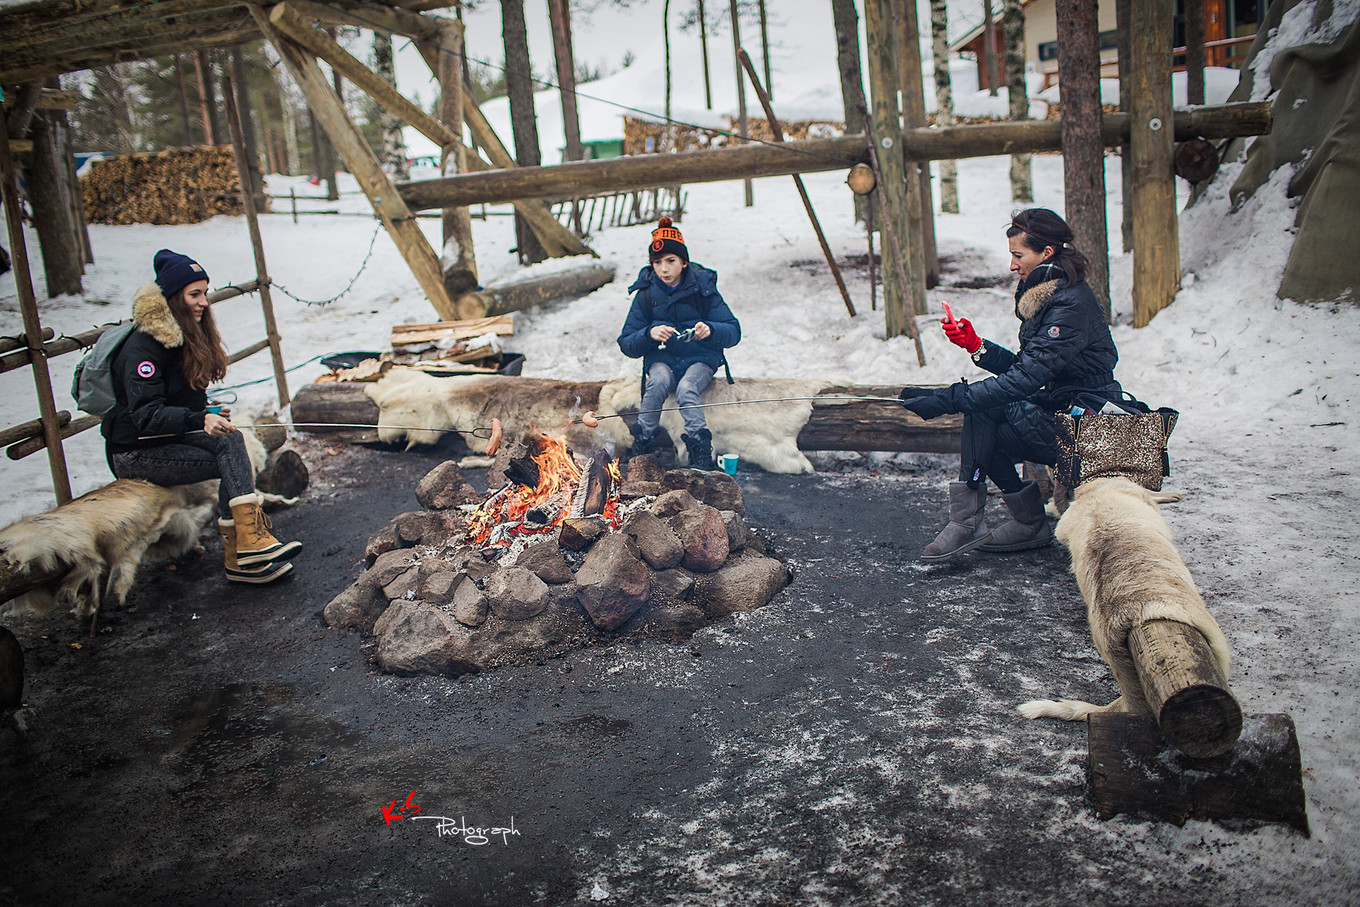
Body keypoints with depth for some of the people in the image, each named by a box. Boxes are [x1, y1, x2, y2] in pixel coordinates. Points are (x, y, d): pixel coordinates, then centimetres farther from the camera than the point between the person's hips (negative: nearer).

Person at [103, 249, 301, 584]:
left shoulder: (190, 335, 8)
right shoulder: (141, 348, -19)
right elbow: (145, 416, -28)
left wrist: (210, 414, -4)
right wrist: (200, 420, -43)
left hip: (172, 434, 7)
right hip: (136, 452, -7)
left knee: (230, 440, -24)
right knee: (233, 467, -25)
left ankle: (245, 549, -30)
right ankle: (241, 556, -27)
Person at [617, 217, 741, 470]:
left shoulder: (702, 288, -3)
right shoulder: (646, 294, 0)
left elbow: (734, 331, -5)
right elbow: (626, 343, 0)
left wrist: (710, 330, -27)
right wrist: (649, 334, -21)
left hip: (700, 358, -1)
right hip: (662, 358, 1)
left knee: (686, 389, -34)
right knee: (658, 382, -33)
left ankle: (702, 455, -36)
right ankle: (642, 443, -26)